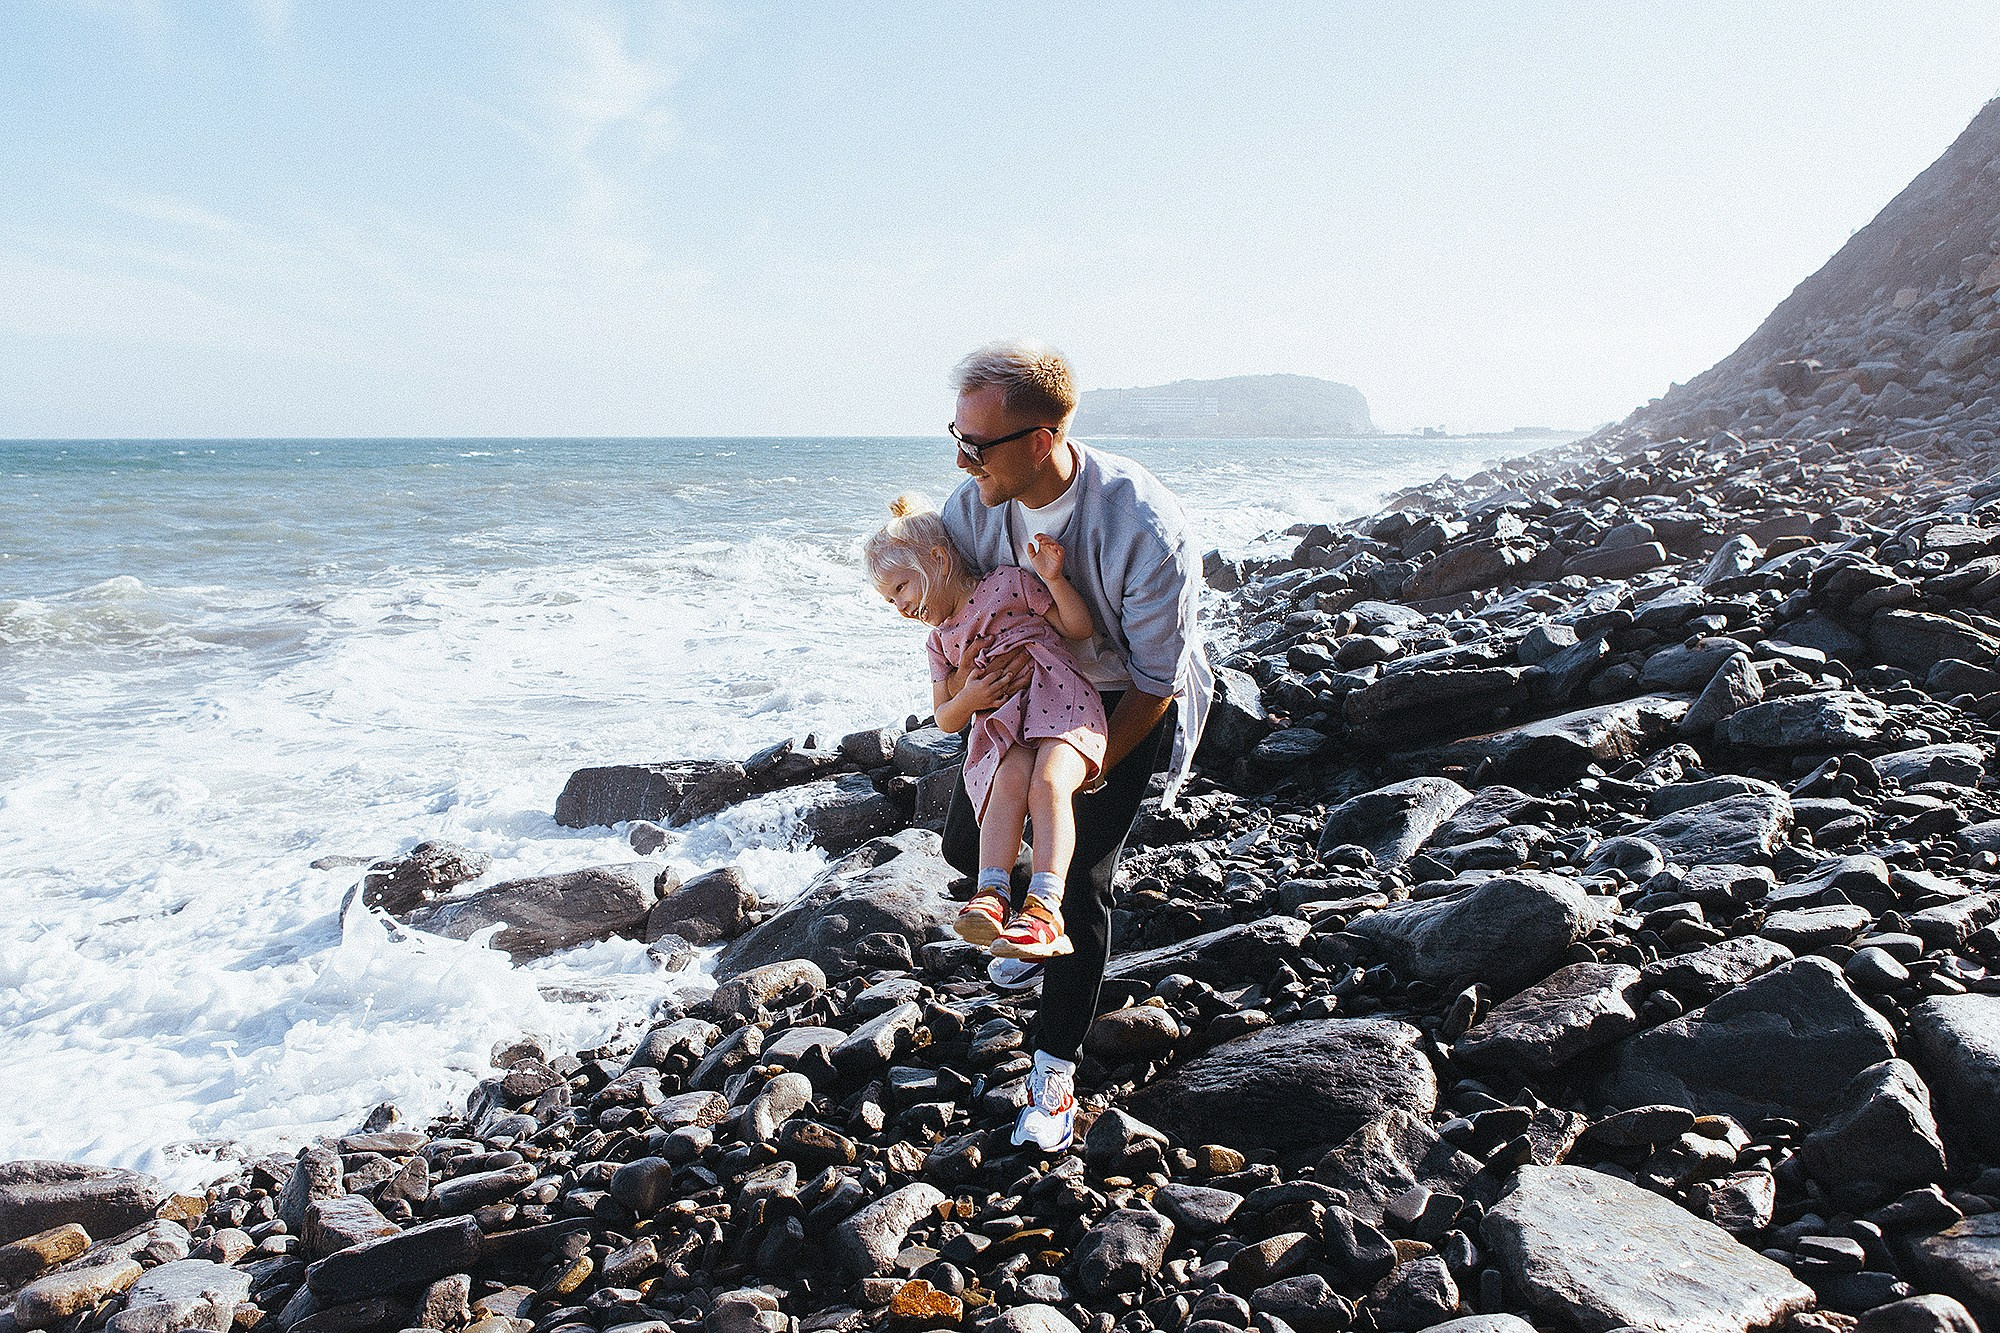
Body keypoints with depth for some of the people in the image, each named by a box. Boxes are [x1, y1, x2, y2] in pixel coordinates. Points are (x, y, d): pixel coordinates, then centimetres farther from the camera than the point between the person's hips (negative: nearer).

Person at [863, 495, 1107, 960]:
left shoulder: (1007, 583, 12)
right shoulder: (941, 641, 26)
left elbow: (1079, 627, 7)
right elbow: (946, 720, 23)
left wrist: (1052, 577, -8)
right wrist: (966, 699, 0)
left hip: (1061, 703, -3)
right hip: (1001, 728, 4)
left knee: (1048, 783, -31)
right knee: (1010, 779, -31)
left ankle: (1045, 907, -40)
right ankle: (992, 895, -39)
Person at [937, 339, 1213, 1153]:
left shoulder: (1145, 528, -34)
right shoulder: (972, 505, -18)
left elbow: (1155, 682, -23)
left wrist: (1081, 777, -19)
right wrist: (1008, 648, -28)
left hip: (1130, 706, -5)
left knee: (1081, 875, -12)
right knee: (968, 844, 6)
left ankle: (1054, 1072, 5)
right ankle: (1046, 926, 40)